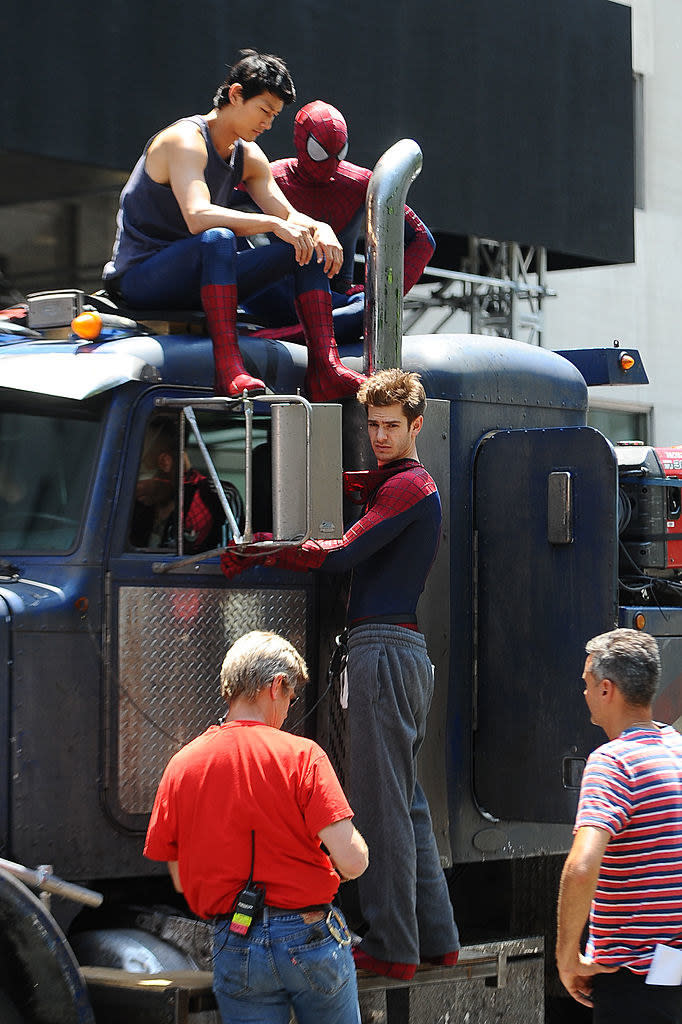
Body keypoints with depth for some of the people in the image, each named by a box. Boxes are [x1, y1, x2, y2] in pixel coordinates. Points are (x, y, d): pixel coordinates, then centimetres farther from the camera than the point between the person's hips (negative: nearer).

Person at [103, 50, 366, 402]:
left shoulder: (248, 157, 10)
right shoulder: (185, 140, -17)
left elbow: (288, 215, 8)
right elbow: (197, 217, -32)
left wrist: (320, 229, -15)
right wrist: (273, 224, -36)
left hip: (201, 282, 9)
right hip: (140, 278, -9)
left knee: (306, 246, -2)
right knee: (217, 238, -39)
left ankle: (324, 369, -16)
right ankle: (228, 368, -43)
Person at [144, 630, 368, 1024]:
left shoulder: (181, 765, 1)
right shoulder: (301, 755, -9)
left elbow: (181, 881, 7)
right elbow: (353, 861, -16)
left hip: (235, 946, 3)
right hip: (311, 936, -2)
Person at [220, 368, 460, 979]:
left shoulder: (407, 485, -8)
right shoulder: (393, 482, 23)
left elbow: (342, 554, -14)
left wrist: (258, 551, -6)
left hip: (385, 648, -11)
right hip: (405, 651, 11)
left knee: (382, 803, -10)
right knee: (407, 800, 14)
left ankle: (391, 948, -9)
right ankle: (435, 938, 19)